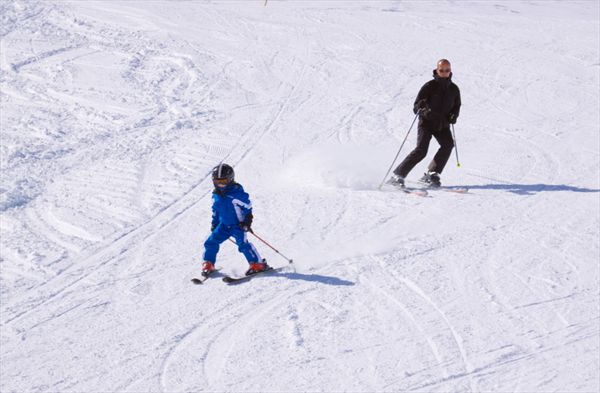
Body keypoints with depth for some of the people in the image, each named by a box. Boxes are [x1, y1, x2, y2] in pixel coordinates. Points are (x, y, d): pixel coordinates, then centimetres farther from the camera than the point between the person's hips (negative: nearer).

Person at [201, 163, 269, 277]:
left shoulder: (237, 193, -19)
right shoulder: (216, 195, 3)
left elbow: (248, 208, -13)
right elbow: (215, 210, 19)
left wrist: (247, 222, -18)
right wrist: (214, 223, 18)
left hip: (238, 224, -6)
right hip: (224, 225, 6)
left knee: (243, 244, -21)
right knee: (211, 242, -2)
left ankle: (258, 264, -14)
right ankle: (208, 265, 13)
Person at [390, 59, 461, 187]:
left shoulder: (454, 89, 4)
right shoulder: (429, 86, -9)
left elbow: (456, 106, 20)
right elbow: (416, 107, -10)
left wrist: (453, 116, -1)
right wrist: (422, 110, -33)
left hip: (442, 124, 4)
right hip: (426, 122, -4)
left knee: (448, 144, -21)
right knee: (421, 150, -20)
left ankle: (432, 174, -12)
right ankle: (398, 175, -15)